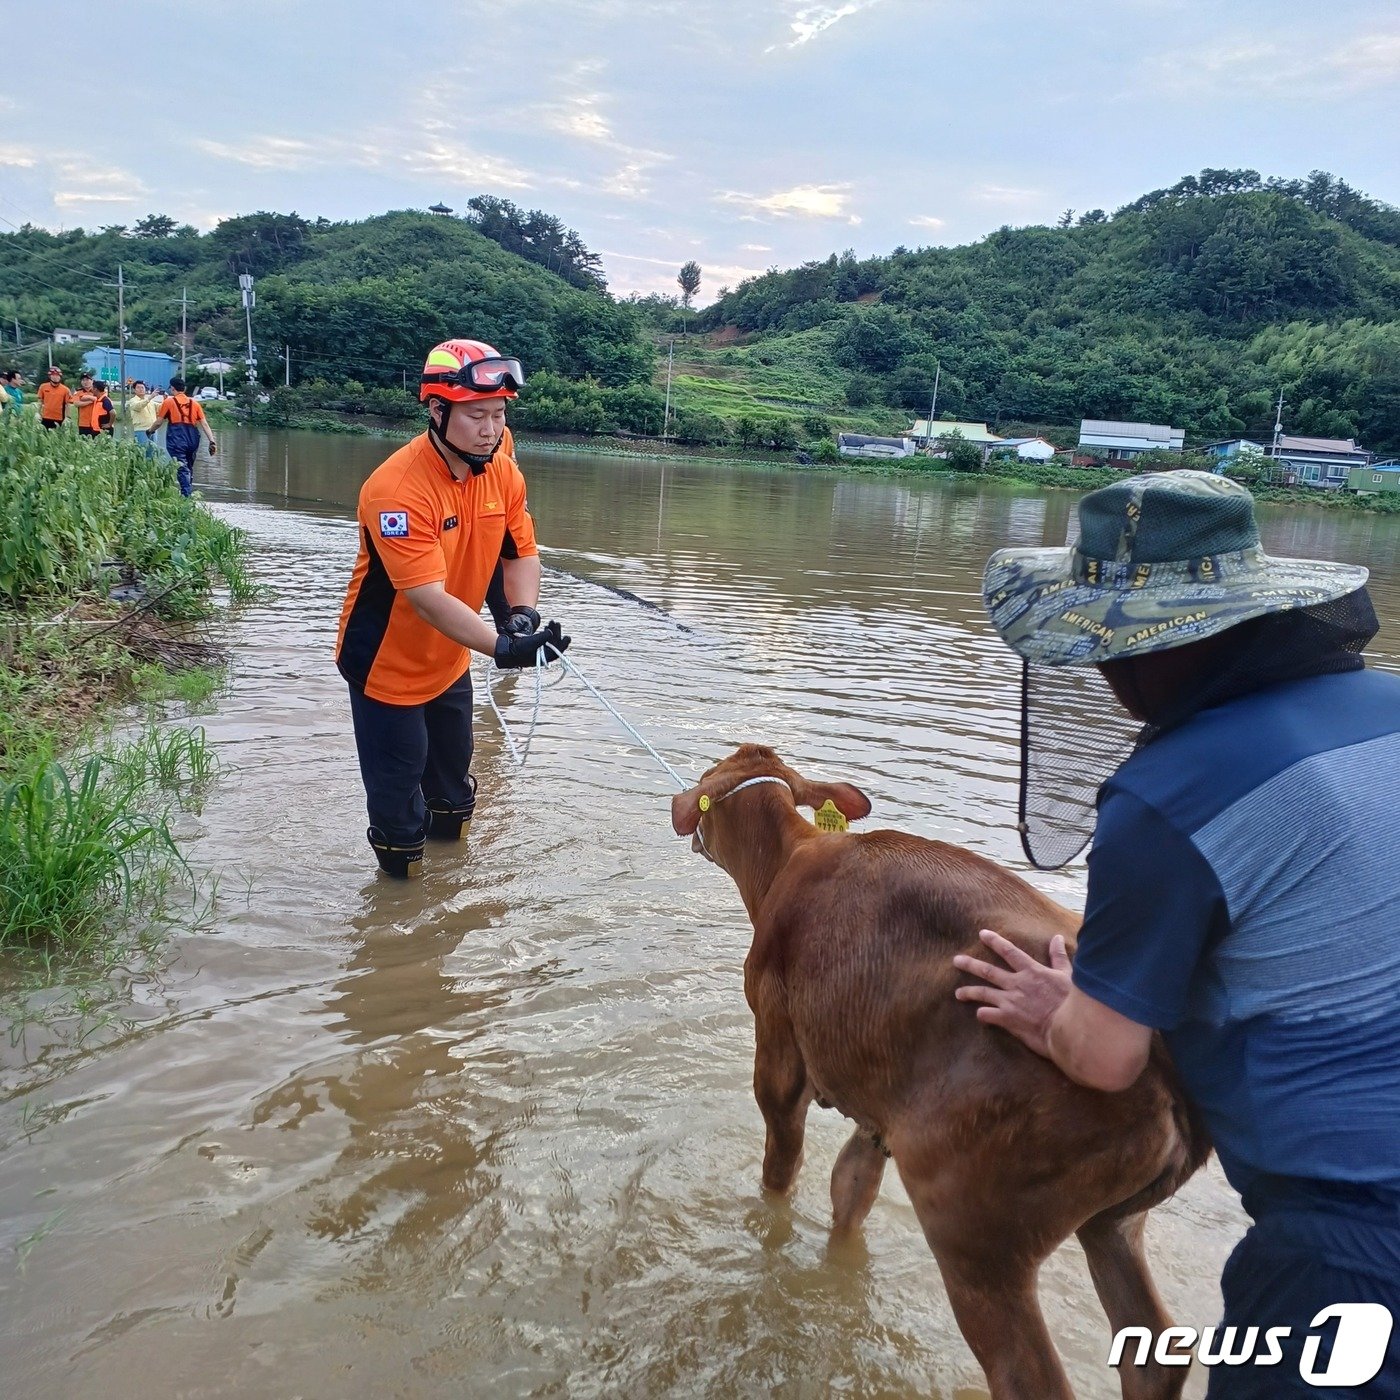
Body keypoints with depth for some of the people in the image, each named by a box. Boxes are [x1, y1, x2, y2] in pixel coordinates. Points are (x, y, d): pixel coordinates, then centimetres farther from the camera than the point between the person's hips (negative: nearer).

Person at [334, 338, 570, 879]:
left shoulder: (503, 472, -9)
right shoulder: (398, 487, -30)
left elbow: (522, 552, -1)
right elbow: (427, 597, -35)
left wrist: (522, 612, -21)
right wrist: (502, 648, -45)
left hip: (451, 662, 7)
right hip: (388, 666, -6)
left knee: (453, 787, 22)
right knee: (397, 794, 6)